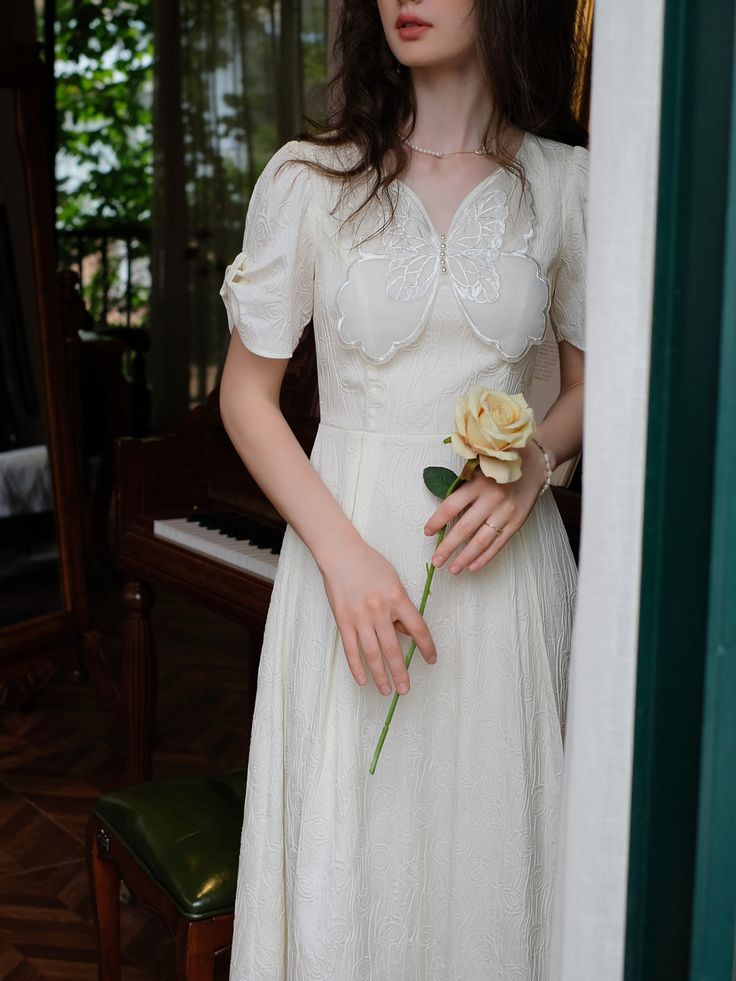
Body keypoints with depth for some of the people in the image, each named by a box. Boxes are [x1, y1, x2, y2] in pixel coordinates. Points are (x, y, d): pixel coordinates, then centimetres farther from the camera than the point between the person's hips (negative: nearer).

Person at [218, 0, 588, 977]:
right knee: (346, 858, 7)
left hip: (504, 563, 1)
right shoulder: (307, 179, -2)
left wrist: (536, 458, -10)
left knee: (490, 850, 10)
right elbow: (246, 393, 0)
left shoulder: (567, 183, 1)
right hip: (352, 542, -1)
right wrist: (342, 553, -13)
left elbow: (593, 378, 12)